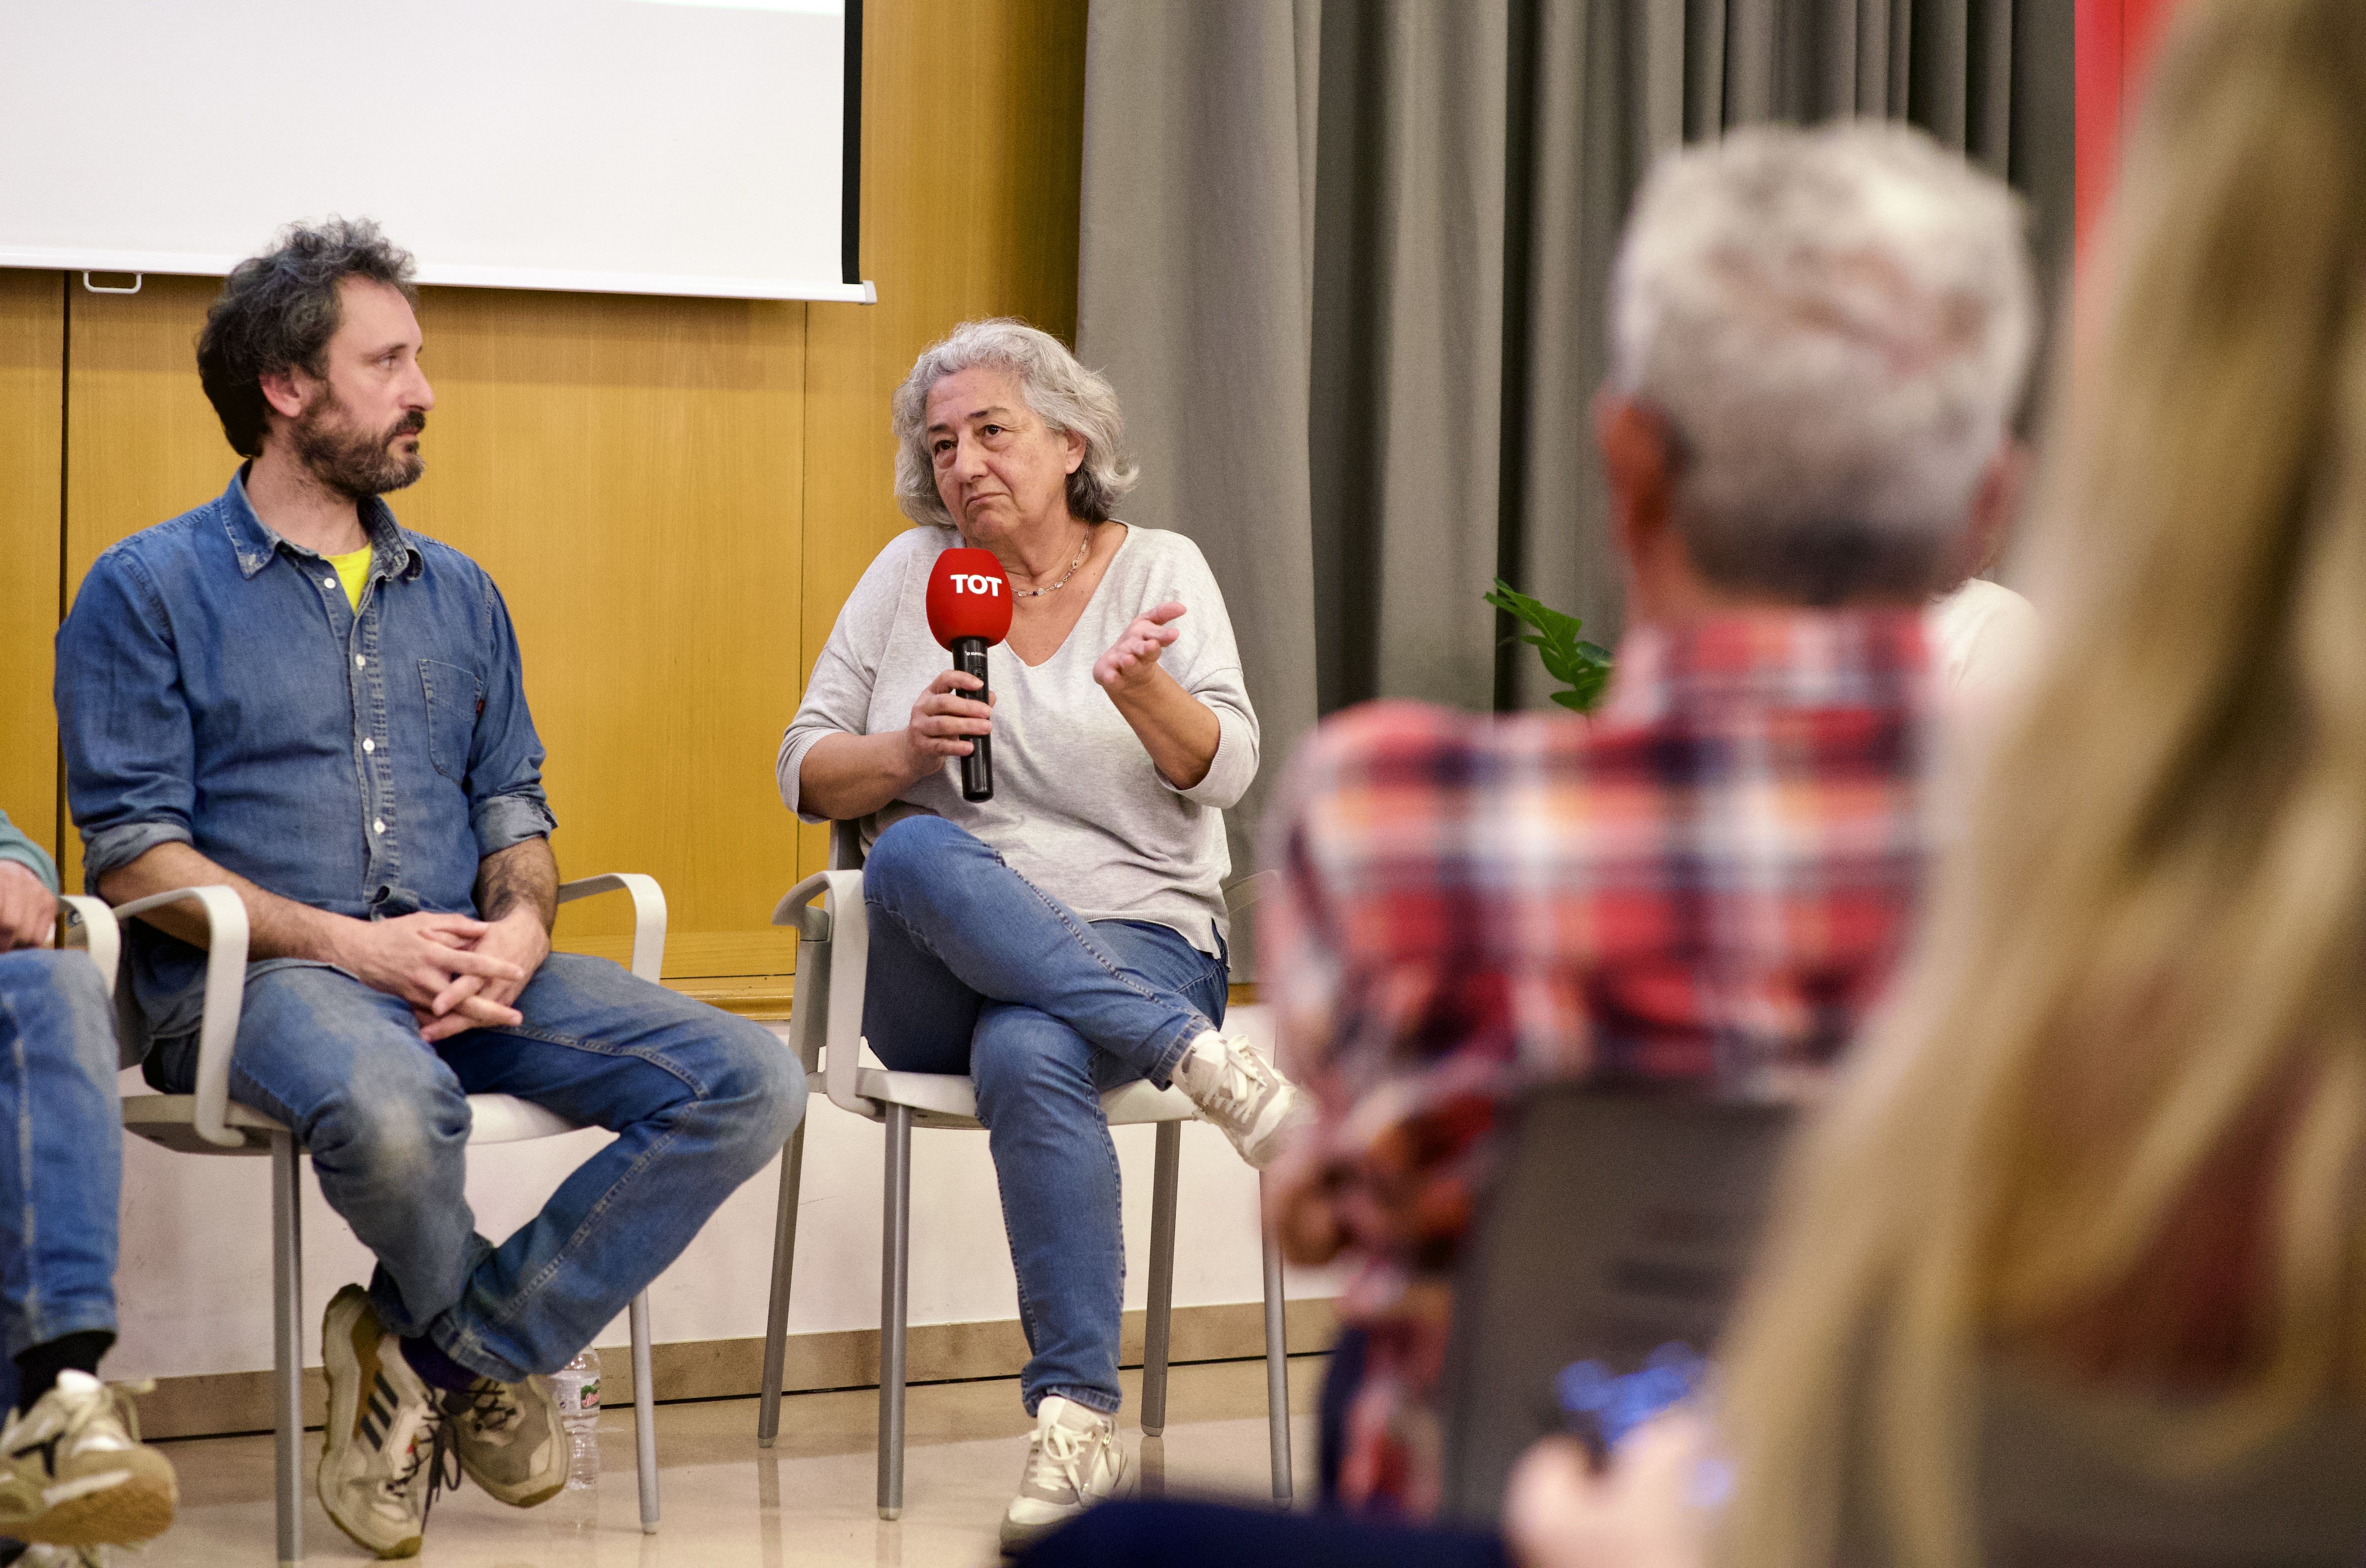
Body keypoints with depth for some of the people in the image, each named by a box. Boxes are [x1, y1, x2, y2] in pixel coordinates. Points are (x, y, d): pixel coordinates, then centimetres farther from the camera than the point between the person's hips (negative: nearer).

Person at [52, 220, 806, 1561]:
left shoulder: (458, 594, 22)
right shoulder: (150, 590, 4)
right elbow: (133, 848, -5)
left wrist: (519, 926, -5)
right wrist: (349, 945, -16)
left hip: (467, 969, 5)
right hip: (258, 979, -5)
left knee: (750, 1085, -18)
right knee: (391, 1104, -41)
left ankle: (435, 1352, -12)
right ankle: (482, 1357, -6)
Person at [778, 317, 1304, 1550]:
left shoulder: (1159, 570, 9)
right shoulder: (912, 573, 12)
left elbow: (1223, 771, -4)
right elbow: (805, 772, 10)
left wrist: (1145, 690, -25)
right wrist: (909, 752, -12)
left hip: (1136, 939, -2)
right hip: (934, 982, 2)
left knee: (1028, 1056, -38)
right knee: (916, 856, -35)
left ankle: (1078, 1422, -38)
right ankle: (1199, 1056, -40)